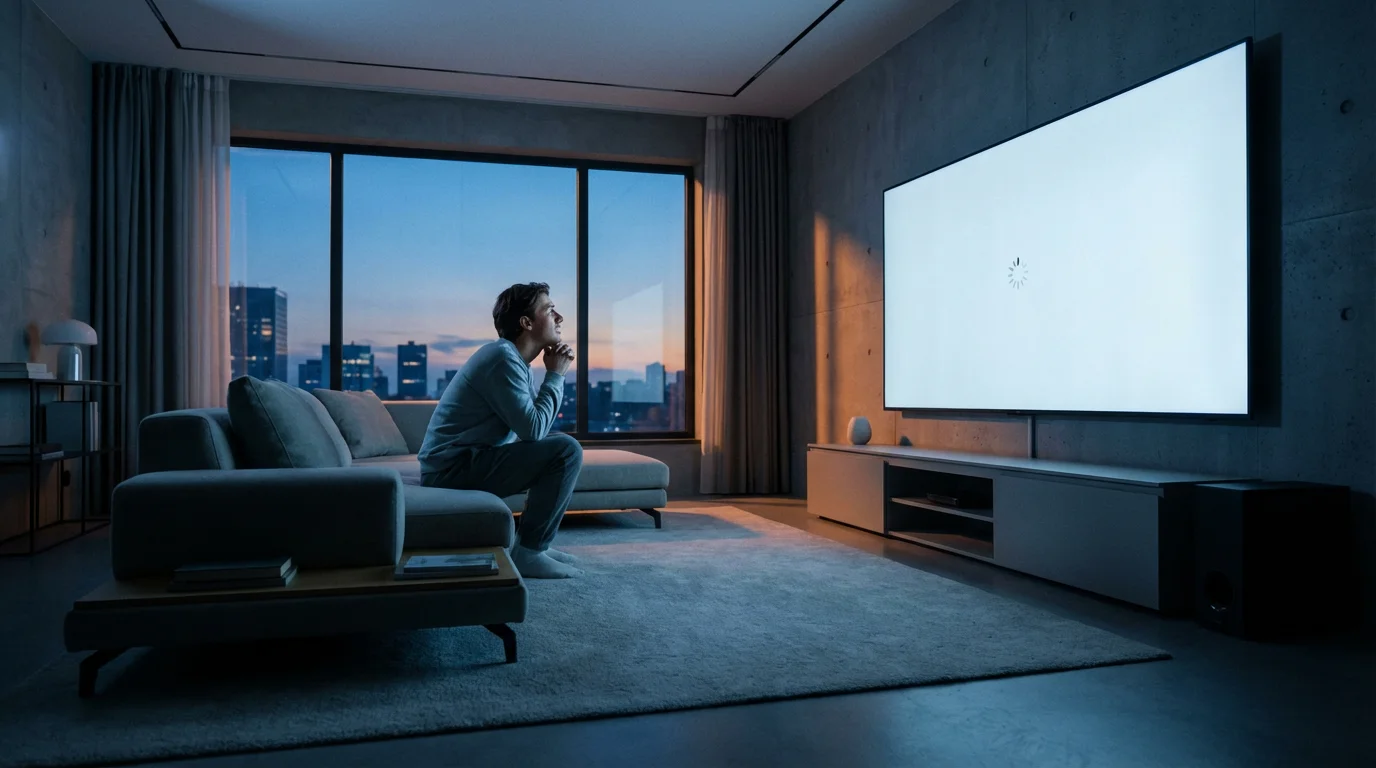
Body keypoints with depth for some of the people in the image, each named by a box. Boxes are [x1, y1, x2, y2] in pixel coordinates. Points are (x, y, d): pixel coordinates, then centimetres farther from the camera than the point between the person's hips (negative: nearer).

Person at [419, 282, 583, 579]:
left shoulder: (515, 359, 13)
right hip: (454, 468, -10)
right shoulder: (503, 357, -17)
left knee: (560, 446, 19)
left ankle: (533, 542, 18)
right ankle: (527, 552, -10)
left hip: (464, 462, 10)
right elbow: (533, 429, -22)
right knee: (567, 450, -19)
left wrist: (555, 373, 1)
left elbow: (536, 424, 12)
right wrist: (555, 375, -9)